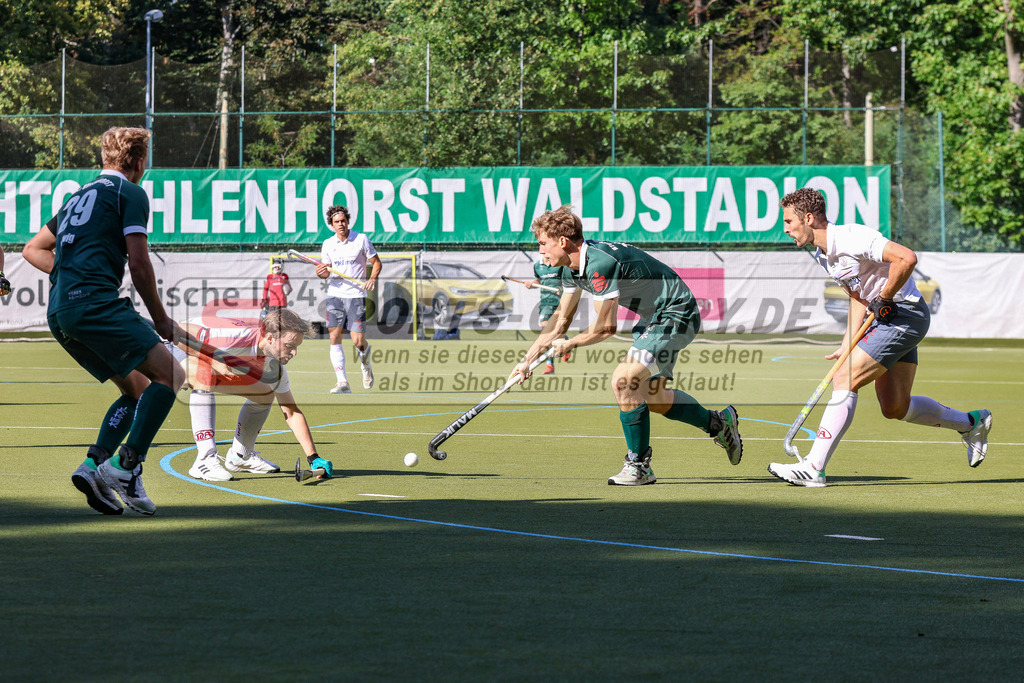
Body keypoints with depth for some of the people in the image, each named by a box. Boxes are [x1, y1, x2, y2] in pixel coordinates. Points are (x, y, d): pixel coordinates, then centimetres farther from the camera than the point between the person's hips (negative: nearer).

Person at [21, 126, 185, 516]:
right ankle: (126, 466, -21)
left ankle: (94, 465, -2)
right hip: (94, 303, -9)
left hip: (59, 314, 9)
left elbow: (33, 250, 31)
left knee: (137, 388, 15)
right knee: (168, 374, -9)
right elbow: (139, 265, -4)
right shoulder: (130, 193, 2)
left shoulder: (80, 195, 27)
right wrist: (160, 321, 5)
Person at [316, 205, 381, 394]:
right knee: (334, 337, -10)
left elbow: (376, 262, 5)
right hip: (335, 294, 3)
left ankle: (365, 364, 30)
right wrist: (321, 273, -8)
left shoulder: (361, 239, -1)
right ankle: (342, 383, -10)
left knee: (358, 341, -7)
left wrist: (373, 278, -13)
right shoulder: (328, 244, 8)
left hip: (356, 295, -3)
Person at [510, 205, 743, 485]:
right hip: (656, 317, 11)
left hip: (677, 314, -11)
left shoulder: (600, 263, -28)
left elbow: (605, 327, -23)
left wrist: (569, 344, -6)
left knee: (624, 380, -21)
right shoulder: (573, 267, 3)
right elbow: (560, 320, 14)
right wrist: (527, 360, 10)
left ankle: (639, 466, -10)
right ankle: (718, 422, 38)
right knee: (651, 396, 18)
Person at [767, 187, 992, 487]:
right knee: (895, 407, 12)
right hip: (886, 317, 10)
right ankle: (972, 423, 31)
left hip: (904, 313, -10)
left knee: (844, 380, -16)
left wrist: (884, 299, -19)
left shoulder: (850, 238, -22)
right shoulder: (824, 254, 9)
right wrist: (848, 344, 7)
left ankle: (813, 468, -17)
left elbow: (906, 258, -30)